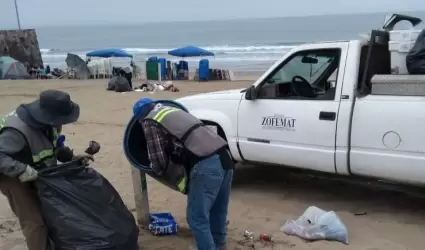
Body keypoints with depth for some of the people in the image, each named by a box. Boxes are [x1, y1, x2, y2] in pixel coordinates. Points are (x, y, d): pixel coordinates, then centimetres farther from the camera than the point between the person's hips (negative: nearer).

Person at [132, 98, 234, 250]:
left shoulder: (149, 122, 7)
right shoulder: (173, 111, 30)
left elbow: (159, 161, 4)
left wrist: (157, 169, 25)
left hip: (206, 165, -9)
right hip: (224, 157, 9)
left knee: (197, 218, 2)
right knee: (218, 212, 24)